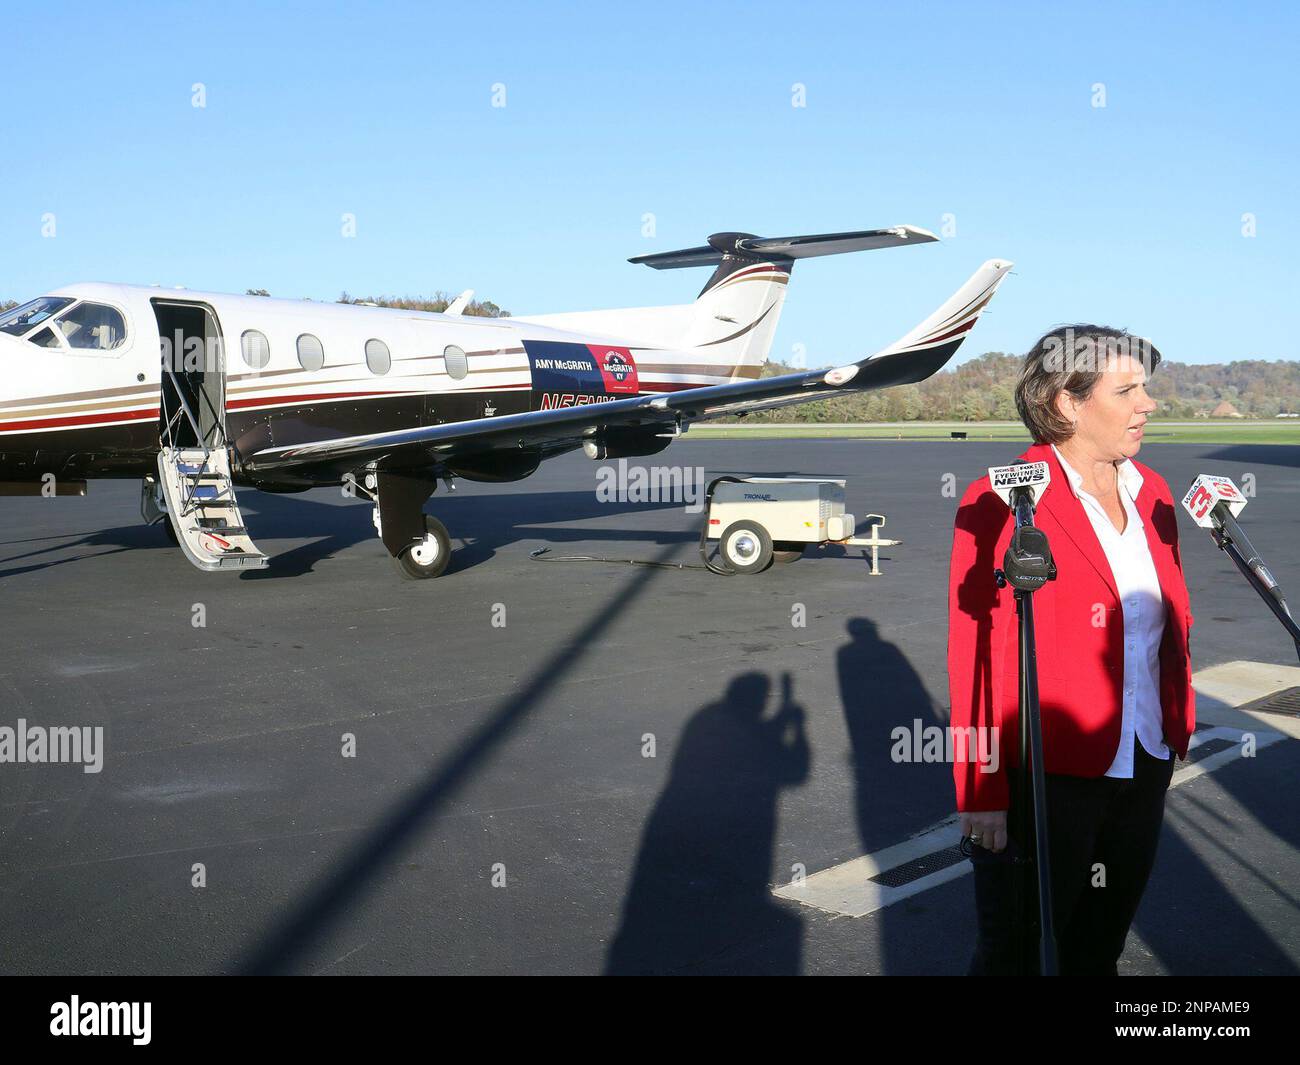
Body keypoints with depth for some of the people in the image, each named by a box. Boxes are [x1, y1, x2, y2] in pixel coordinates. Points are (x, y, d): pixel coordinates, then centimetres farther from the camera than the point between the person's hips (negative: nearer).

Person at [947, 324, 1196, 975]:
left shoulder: (1149, 493, 6)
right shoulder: (1002, 507, -15)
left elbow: (1170, 624, 14)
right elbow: (976, 658, -15)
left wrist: (1178, 727, 11)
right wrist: (982, 794, -15)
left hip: (1142, 770, 7)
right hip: (1044, 778, -6)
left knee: (1099, 947, 21)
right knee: (1013, 951, 10)